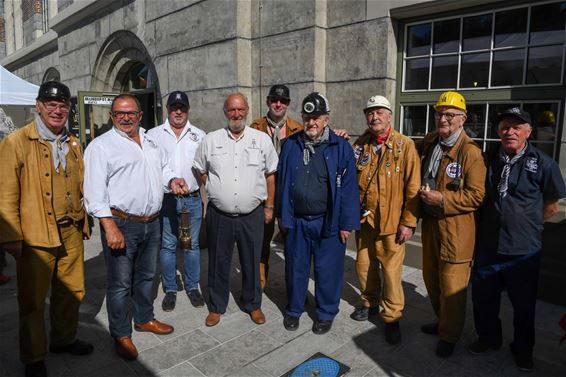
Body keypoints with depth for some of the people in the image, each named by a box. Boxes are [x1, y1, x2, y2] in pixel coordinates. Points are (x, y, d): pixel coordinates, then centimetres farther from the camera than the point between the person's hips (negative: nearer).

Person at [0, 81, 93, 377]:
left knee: (72, 292, 15)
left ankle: (64, 340, 38)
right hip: (35, 236, -5)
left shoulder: (73, 144, 10)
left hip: (71, 233, 5)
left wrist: (84, 223, 15)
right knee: (33, 300, 10)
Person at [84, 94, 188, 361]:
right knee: (120, 283, 6)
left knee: (146, 276, 21)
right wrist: (110, 227, -21)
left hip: (151, 222, 7)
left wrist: (172, 180, 1)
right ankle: (121, 335, 25)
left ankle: (144, 319, 41)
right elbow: (95, 191, -15)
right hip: (121, 223, -6)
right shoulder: (101, 146, -9)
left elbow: (163, 167, 25)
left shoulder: (150, 141, 12)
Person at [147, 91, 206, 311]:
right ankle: (170, 290, 22)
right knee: (167, 246, 8)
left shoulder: (199, 135, 7)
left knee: (192, 244, 9)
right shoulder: (154, 135, 6)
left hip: (193, 198, 1)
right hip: (165, 199, 0)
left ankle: (193, 287, 24)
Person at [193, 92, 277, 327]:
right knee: (218, 262, 13)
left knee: (251, 262, 12)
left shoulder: (262, 139, 2)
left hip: (252, 215, 0)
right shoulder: (210, 140, 3)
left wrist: (269, 206, 7)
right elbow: (201, 171, 14)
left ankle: (253, 305, 33)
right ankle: (217, 306, 32)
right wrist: (217, 191, 7)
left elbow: (270, 174, 7)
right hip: (219, 215, 1)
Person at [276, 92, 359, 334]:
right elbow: (281, 181, 7)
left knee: (328, 270, 10)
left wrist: (346, 223, -9)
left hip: (328, 222, -2)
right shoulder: (290, 145, 3)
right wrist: (282, 215, 5)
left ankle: (326, 313, 32)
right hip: (296, 221, 3)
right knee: (296, 267, 15)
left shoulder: (341, 147, -6)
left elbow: (348, 188, -7)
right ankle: (293, 310, 35)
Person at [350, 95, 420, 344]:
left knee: (391, 271, 2)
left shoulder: (405, 145, -7)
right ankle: (369, 303, 39)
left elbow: (413, 187, -9)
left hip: (391, 221, -4)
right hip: (364, 218, 5)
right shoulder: (360, 144, 6)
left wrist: (408, 222, -11)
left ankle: (392, 317, 21)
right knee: (364, 265, 17)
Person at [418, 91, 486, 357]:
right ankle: (442, 321, 40)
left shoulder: (470, 151, -14)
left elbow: (476, 195, -16)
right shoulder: (429, 142, 8)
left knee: (451, 285, 3)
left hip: (456, 227, -7)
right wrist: (422, 194, 9)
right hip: (430, 222, 8)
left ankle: (449, 336, 22)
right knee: (431, 278, 19)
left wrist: (441, 199, -20)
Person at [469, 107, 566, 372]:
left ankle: (522, 349, 38)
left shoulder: (543, 164, -9)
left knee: (523, 304, 15)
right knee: (483, 299, 15)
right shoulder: (488, 159, 1)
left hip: (523, 250, -3)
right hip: (487, 246, 3)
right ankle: (488, 338, 39)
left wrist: (527, 225, 3)